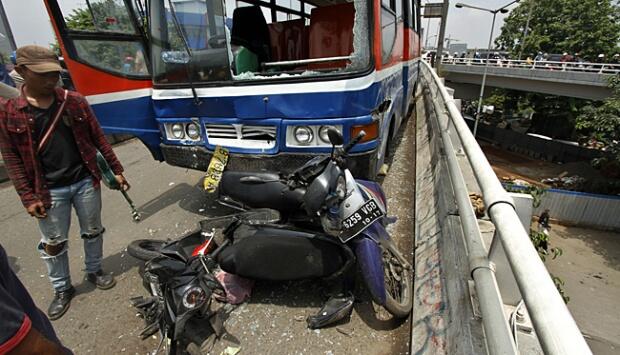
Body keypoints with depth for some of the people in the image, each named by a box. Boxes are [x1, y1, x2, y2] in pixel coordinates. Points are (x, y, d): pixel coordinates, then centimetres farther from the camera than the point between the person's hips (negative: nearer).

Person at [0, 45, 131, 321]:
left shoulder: (75, 101, -2)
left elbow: (98, 138, 2)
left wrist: (116, 170, 2)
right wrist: (28, 197, -8)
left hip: (85, 182, 2)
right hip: (49, 191, -1)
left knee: (92, 231, 16)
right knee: (53, 243, 12)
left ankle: (95, 271, 39)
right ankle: (62, 290, 32)